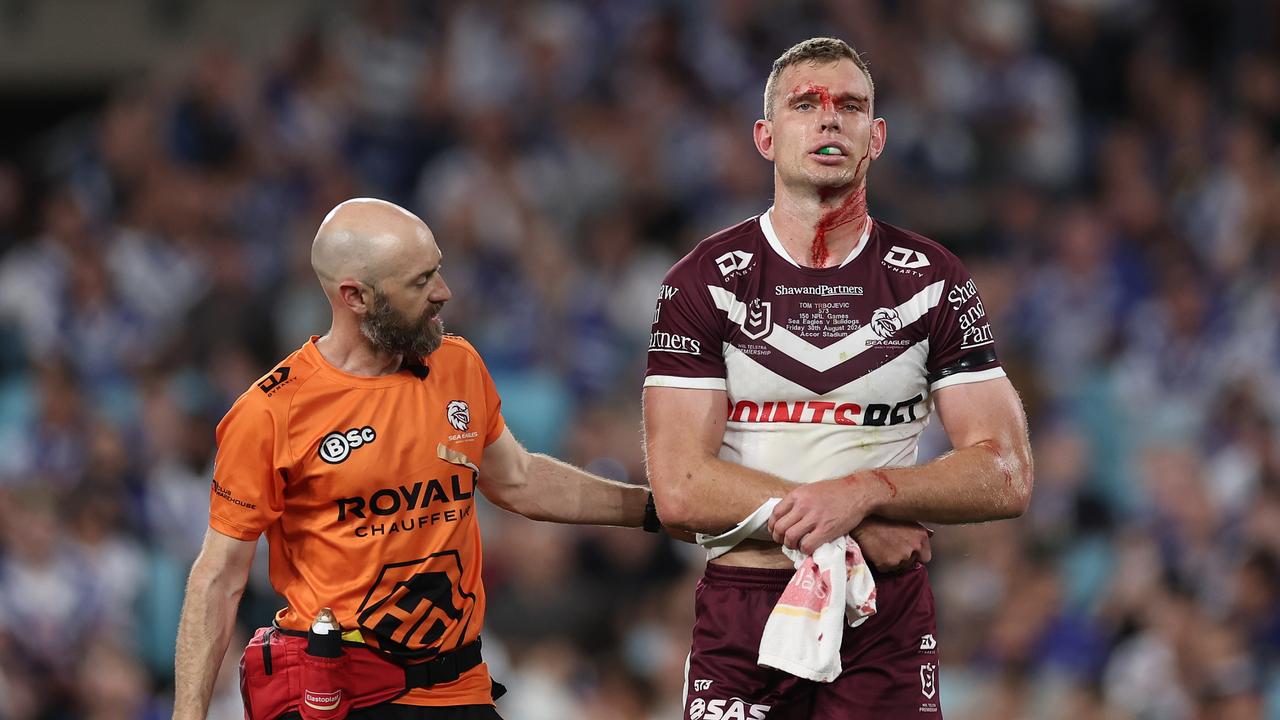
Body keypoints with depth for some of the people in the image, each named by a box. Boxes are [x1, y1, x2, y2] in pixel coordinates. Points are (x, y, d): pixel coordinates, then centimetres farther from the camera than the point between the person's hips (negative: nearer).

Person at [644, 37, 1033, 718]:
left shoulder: (934, 282, 4)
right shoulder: (703, 281, 0)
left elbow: (1005, 478, -3)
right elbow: (680, 488, -9)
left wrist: (862, 492, -19)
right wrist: (858, 529, -15)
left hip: (887, 618, 1)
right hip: (741, 620, -1)